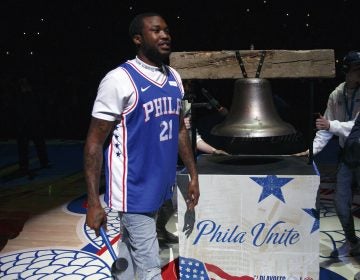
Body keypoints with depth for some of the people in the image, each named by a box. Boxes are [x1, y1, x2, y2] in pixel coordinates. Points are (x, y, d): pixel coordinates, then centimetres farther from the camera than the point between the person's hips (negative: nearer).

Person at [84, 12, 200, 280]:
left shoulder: (174, 78, 7)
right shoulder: (119, 80, -15)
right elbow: (95, 141, -13)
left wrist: (193, 175, 15)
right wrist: (93, 203, -16)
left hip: (160, 186, 7)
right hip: (134, 191, -6)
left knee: (131, 250, 21)